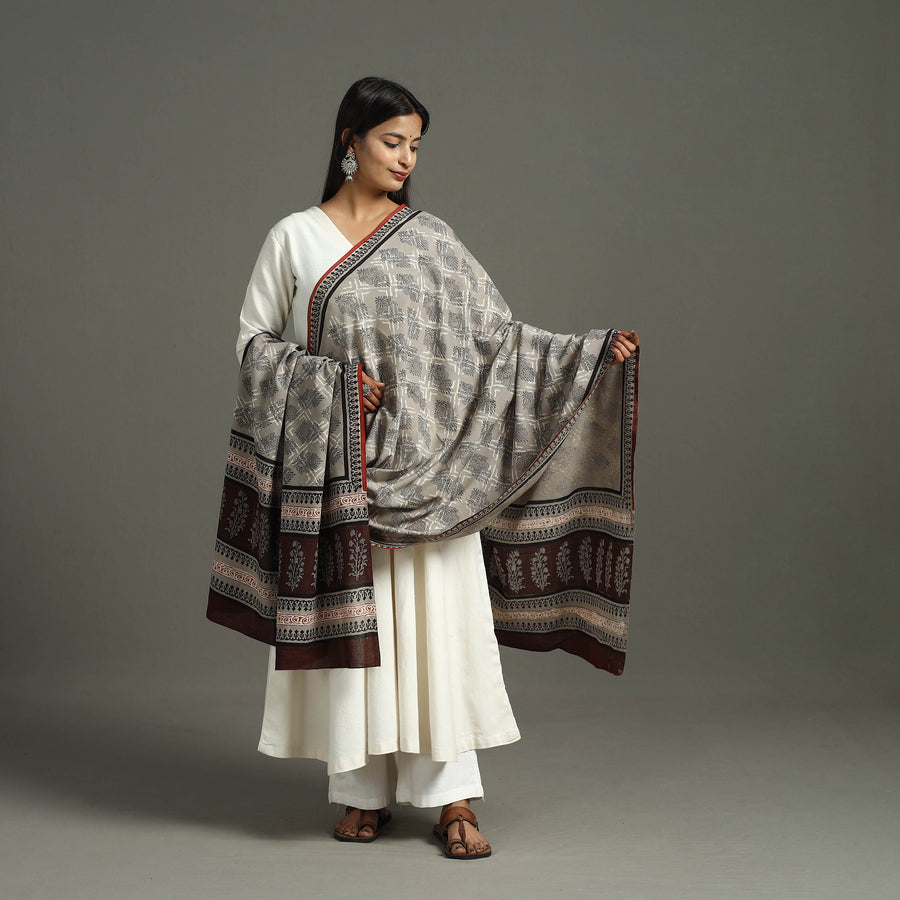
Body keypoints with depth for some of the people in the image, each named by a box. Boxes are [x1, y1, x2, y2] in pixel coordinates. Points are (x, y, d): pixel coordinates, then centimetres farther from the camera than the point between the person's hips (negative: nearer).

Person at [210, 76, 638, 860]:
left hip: (424, 465, 1)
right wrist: (329, 381, -11)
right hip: (338, 464, 0)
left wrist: (594, 352, -6)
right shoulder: (294, 237, 3)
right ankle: (362, 789, 16)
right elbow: (255, 340, 5)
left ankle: (453, 796, 4)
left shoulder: (430, 241, 6)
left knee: (437, 615, -2)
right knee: (349, 615, 3)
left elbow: (498, 336, 4)